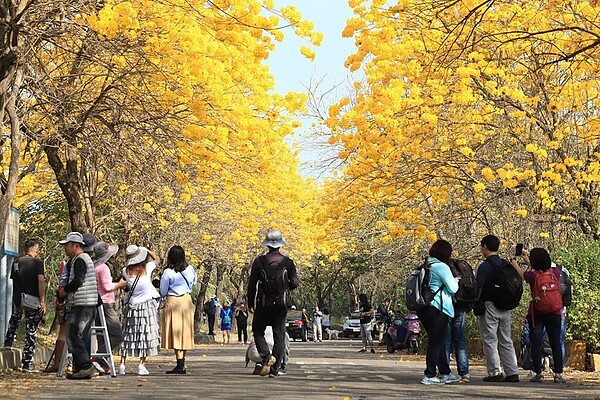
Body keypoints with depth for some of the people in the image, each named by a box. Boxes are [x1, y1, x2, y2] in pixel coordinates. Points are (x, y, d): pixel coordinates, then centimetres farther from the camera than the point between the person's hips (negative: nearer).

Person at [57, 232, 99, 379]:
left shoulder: (80, 260, -9)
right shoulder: (84, 259, 23)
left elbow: (78, 280, -21)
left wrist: (64, 291, -8)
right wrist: (65, 291, 13)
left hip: (81, 305, -10)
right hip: (89, 305, 10)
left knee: (73, 336, -10)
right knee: (83, 337, 9)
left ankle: (85, 366, -14)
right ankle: (82, 368, 11)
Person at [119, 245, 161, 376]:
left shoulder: (126, 271, -6)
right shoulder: (146, 268, -9)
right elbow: (156, 259, 10)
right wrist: (146, 250, 16)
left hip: (133, 307, 2)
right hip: (147, 305, -2)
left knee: (129, 335, 9)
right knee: (146, 334, 4)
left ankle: (122, 364, 9)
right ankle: (142, 365, 1)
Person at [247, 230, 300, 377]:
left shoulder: (259, 261, -3)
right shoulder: (287, 262, 0)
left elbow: (252, 284, -2)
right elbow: (295, 282, -4)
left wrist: (250, 303, 6)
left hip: (264, 304, -1)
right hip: (281, 304, 1)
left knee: (258, 331, 12)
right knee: (279, 335, 7)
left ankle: (267, 356, -13)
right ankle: (275, 369, 4)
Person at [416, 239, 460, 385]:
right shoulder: (442, 267, -12)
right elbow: (453, 288, -12)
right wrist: (455, 280, 10)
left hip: (424, 308, 9)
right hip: (437, 308, -9)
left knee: (438, 341, 15)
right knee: (436, 341, -3)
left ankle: (445, 373, 21)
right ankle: (429, 375, -2)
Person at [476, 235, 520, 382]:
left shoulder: (484, 266, -13)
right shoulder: (506, 265, 8)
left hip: (489, 305, -7)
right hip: (505, 308, 7)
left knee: (490, 340, 0)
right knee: (506, 341, 11)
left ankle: (495, 373, -2)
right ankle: (512, 372, 10)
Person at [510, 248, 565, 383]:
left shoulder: (532, 276, -12)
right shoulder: (555, 272, -4)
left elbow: (521, 272, 9)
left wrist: (514, 262, 28)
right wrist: (529, 262, 29)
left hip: (536, 313, -3)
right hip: (554, 313, 3)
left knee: (536, 343, 4)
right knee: (556, 343, 6)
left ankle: (538, 374, 3)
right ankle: (558, 374, 4)